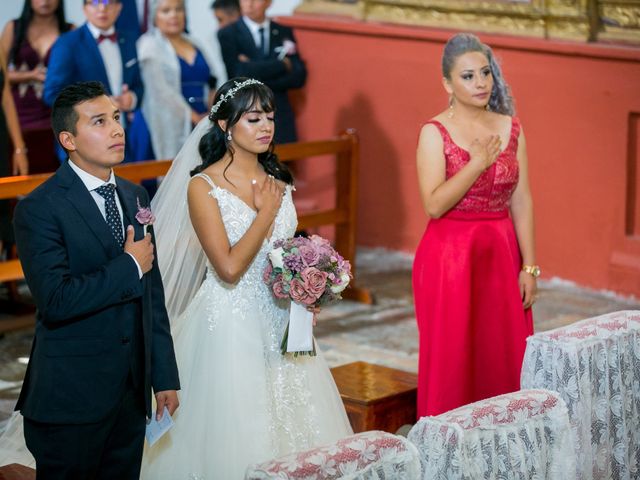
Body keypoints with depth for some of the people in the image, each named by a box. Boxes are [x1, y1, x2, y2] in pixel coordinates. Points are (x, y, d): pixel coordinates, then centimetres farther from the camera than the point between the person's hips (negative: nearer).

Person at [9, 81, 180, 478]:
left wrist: (164, 374, 11)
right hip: (71, 397, -6)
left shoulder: (135, 196, 10)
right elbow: (56, 300, -24)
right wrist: (129, 267, -14)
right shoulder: (40, 208, -13)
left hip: (132, 394, 6)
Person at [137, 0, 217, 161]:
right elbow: (160, 89, -7)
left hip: (203, 122, 5)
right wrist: (192, 116, -10)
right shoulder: (149, 44, 1)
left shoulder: (194, 44, 17)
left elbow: (210, 82, 18)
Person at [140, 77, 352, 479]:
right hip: (231, 323, -6)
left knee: (294, 422, 11)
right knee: (236, 433, 1)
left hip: (279, 321, 6)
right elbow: (229, 268, -20)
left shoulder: (278, 179, 6)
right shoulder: (203, 187, -13)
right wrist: (266, 211, -13)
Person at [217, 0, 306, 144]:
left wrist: (257, 79, -11)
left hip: (280, 119, 3)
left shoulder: (284, 32, 10)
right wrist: (281, 64, -6)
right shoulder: (227, 35, 1)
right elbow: (239, 74, -12)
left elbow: (298, 77, 1)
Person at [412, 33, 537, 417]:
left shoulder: (511, 128, 6)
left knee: (503, 356, 7)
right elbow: (434, 204, -16)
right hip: (450, 256, -4)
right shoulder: (435, 133, -6)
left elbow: (522, 202, 5)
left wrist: (529, 267, 2)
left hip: (501, 255, 4)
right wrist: (478, 163, -18)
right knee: (451, 360, 2)